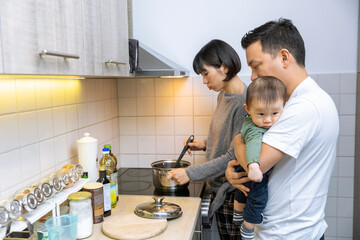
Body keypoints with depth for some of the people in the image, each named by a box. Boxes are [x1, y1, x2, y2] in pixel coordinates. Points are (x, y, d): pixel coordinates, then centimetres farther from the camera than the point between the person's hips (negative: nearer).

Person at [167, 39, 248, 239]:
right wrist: (205, 145, 4)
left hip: (234, 192, -8)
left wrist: (191, 173, -19)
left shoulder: (245, 103, -22)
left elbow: (233, 157, -22)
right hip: (219, 189, 8)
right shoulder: (223, 96, 6)